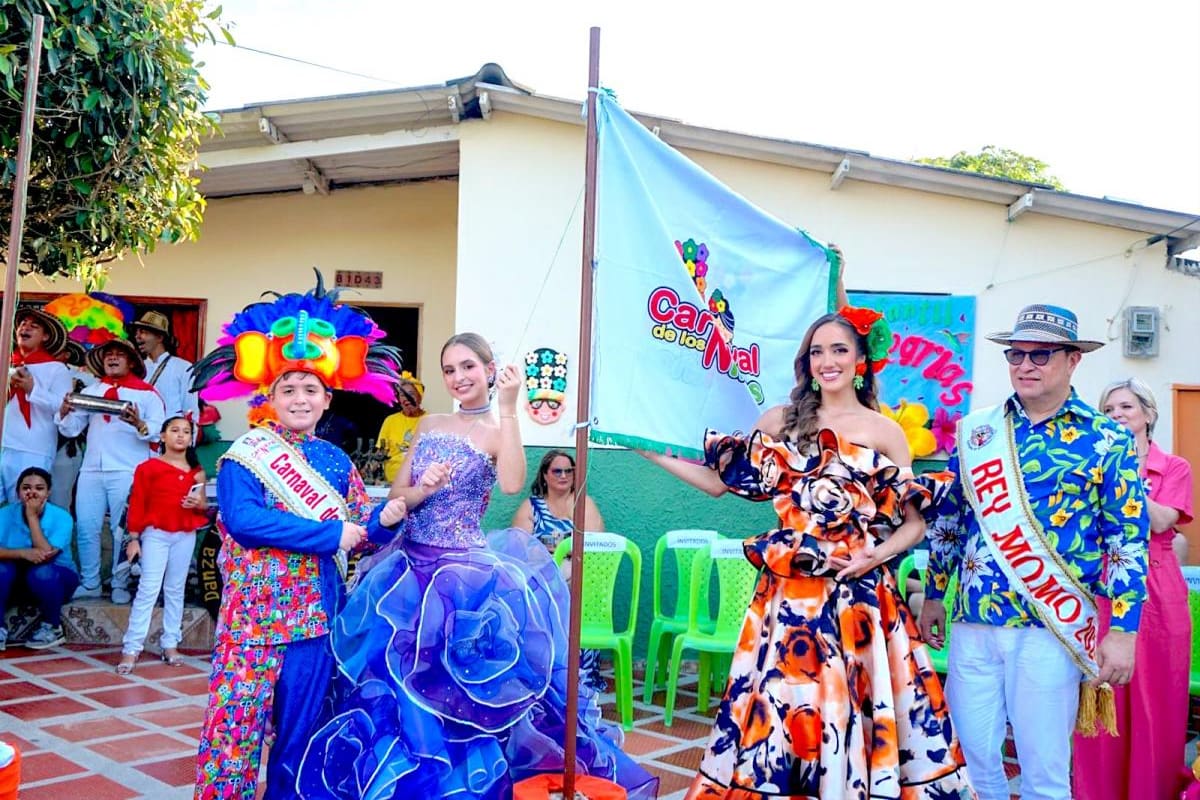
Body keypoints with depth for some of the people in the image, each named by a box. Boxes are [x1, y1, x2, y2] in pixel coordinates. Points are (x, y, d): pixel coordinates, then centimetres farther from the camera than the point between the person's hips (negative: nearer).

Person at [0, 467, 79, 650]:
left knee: (41, 572, -35)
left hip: (57, 578, -2)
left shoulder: (61, 517, -18)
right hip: (18, 580, 2)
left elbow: (46, 554, -30)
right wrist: (23, 553, -37)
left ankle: (52, 627, -11)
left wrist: (32, 516, -28)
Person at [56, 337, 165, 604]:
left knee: (124, 531, 1)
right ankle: (89, 584, 14)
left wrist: (139, 425, -27)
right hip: (91, 470, 4)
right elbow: (71, 429, 13)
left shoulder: (146, 392, 3)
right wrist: (65, 412, -6)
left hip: (127, 472, -4)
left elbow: (159, 430, -7)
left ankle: (120, 585, 9)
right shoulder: (90, 391, 18)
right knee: (86, 529, 3)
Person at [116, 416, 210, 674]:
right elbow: (137, 504, -3)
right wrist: (133, 537, -6)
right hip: (155, 534, -3)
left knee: (175, 590, 10)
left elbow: (203, 506, 16)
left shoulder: (196, 472, 8)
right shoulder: (148, 468, -3)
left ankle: (170, 644, 17)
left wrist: (200, 503, -8)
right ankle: (131, 648, -2)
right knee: (148, 590, -7)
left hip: (186, 536, 3)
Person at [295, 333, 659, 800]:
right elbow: (396, 495, 9)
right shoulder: (429, 425, 11)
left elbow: (512, 485, -26)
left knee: (459, 690, -1)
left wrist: (507, 409, -25)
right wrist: (424, 489, -13)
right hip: (411, 566, 6)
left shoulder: (499, 431, -5)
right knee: (396, 680, 12)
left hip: (466, 572, -5)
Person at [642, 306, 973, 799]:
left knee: (851, 709, 2)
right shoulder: (782, 421, 8)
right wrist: (647, 447, 6)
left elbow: (915, 523, 5)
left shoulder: (885, 432, 4)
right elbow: (718, 481, 9)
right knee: (778, 704, 5)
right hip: (789, 592, 2)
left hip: (859, 594, -1)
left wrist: (875, 556, -14)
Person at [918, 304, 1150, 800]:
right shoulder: (975, 431, 7)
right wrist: (933, 594, 12)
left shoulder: (1107, 441, -2)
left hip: (1052, 629, -3)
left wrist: (1122, 630, -8)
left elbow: (1128, 541, -3)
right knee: (972, 759, 10)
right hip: (972, 624, 3)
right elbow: (948, 519, 13)